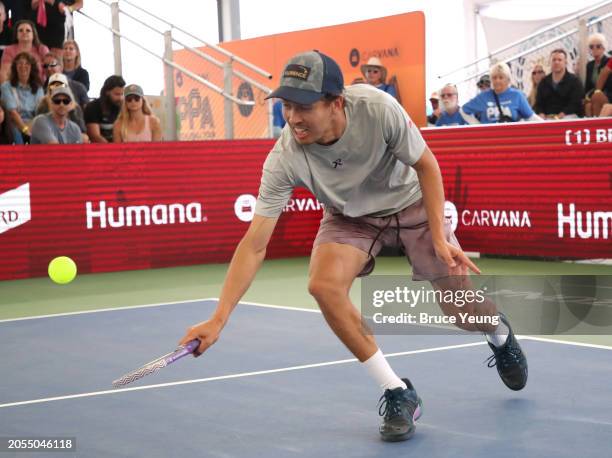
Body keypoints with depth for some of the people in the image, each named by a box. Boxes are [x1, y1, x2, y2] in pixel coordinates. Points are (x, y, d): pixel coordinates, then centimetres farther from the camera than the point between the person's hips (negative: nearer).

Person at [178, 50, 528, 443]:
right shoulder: (284, 158, -32)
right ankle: (398, 394, -9)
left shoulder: (379, 109, -35)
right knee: (324, 284, -27)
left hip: (410, 201, -1)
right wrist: (218, 319, -38)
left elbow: (426, 166, -16)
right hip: (350, 217, 1)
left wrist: (439, 238, -21)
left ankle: (500, 335, 39)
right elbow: (255, 244, -30)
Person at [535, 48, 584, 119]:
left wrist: (559, 116, -16)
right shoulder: (543, 82, 19)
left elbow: (575, 104, -4)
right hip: (547, 118, 3)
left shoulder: (574, 81, 6)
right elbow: (538, 104, 15)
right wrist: (542, 116, -7)